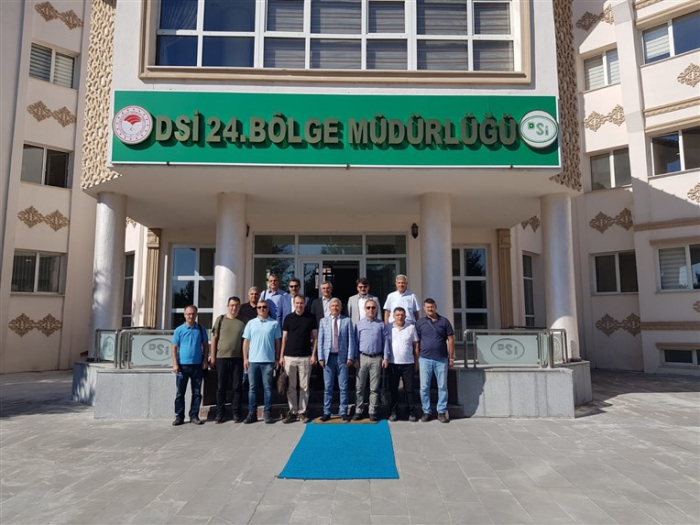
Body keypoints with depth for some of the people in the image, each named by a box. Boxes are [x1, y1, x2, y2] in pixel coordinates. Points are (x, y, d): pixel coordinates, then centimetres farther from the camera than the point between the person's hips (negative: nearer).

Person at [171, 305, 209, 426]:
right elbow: (174, 348, 0)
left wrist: (205, 360, 0)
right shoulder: (179, 330, 0)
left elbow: (206, 345, 9)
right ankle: (179, 416, 15)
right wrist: (175, 364, -7)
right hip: (183, 365, -1)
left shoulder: (201, 329, 4)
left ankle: (194, 416, 15)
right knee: (180, 392, 6)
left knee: (197, 392, 6)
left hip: (197, 365, 1)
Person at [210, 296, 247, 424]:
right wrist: (212, 356, 1)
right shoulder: (220, 319, 5)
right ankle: (219, 414, 16)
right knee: (221, 387, 7)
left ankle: (236, 413, 14)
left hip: (237, 358, 0)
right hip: (221, 358, 0)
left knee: (237, 387, 4)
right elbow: (214, 338, 5)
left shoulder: (244, 321, 4)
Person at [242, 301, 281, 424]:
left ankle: (267, 413, 10)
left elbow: (278, 342, 6)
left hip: (268, 361, -1)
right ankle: (252, 413, 13)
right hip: (253, 360, 2)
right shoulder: (251, 323, 8)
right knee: (253, 388, 6)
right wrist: (245, 358, 3)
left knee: (267, 388, 4)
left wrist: (277, 358, 2)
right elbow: (246, 341, 9)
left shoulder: (274, 323, 3)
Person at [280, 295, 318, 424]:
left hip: (305, 357, -1)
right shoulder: (288, 318, 5)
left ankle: (302, 412, 12)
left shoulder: (311, 318, 3)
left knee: (304, 386, 4)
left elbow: (315, 337, 5)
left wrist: (313, 354, -3)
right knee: (290, 386, 5)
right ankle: (292, 412, 14)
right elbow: (284, 337, 7)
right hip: (289, 356, 1)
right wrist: (281, 355, 3)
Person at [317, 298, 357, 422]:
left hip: (342, 357, -1)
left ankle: (343, 412, 11)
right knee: (328, 387, 6)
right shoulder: (324, 321, 9)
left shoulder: (347, 321, 5)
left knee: (343, 387, 3)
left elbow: (351, 340, 1)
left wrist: (350, 357, -6)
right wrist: (321, 357, -2)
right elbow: (320, 340, 5)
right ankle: (326, 412, 14)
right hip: (328, 357, 1)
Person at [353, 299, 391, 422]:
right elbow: (355, 342, 5)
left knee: (374, 387, 5)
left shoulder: (381, 325, 4)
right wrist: (355, 358, -1)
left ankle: (373, 411, 14)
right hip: (362, 357, 1)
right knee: (360, 386, 5)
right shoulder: (359, 325, 5)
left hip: (377, 358, -1)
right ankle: (358, 410, 15)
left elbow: (386, 341, 3)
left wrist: (386, 358, -4)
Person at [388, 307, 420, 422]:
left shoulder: (411, 327, 2)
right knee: (393, 389, 7)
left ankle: (411, 412, 13)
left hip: (408, 363, 0)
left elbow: (415, 345, 6)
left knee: (409, 389, 5)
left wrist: (416, 362, 4)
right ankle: (394, 412, 16)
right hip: (393, 363, 0)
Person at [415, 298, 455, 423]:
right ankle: (426, 411, 15)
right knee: (424, 387, 3)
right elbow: (417, 341, 6)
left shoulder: (444, 321, 3)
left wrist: (451, 358, 2)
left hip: (442, 359, 0)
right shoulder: (420, 322, 4)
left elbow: (450, 340, 5)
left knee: (442, 386, 6)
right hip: (425, 359, 0)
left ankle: (442, 412, 17)